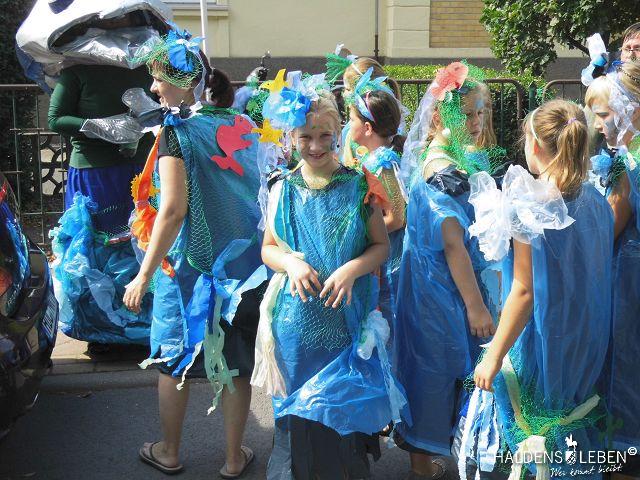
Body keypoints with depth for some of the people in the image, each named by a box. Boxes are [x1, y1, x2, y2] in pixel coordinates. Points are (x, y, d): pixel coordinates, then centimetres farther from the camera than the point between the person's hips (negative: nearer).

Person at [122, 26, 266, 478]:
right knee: (234, 363, 13)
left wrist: (144, 275, -15)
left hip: (191, 264, -4)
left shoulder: (177, 131, -15)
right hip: (242, 262, 5)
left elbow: (173, 210, -20)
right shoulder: (241, 125, 3)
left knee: (174, 359, 15)